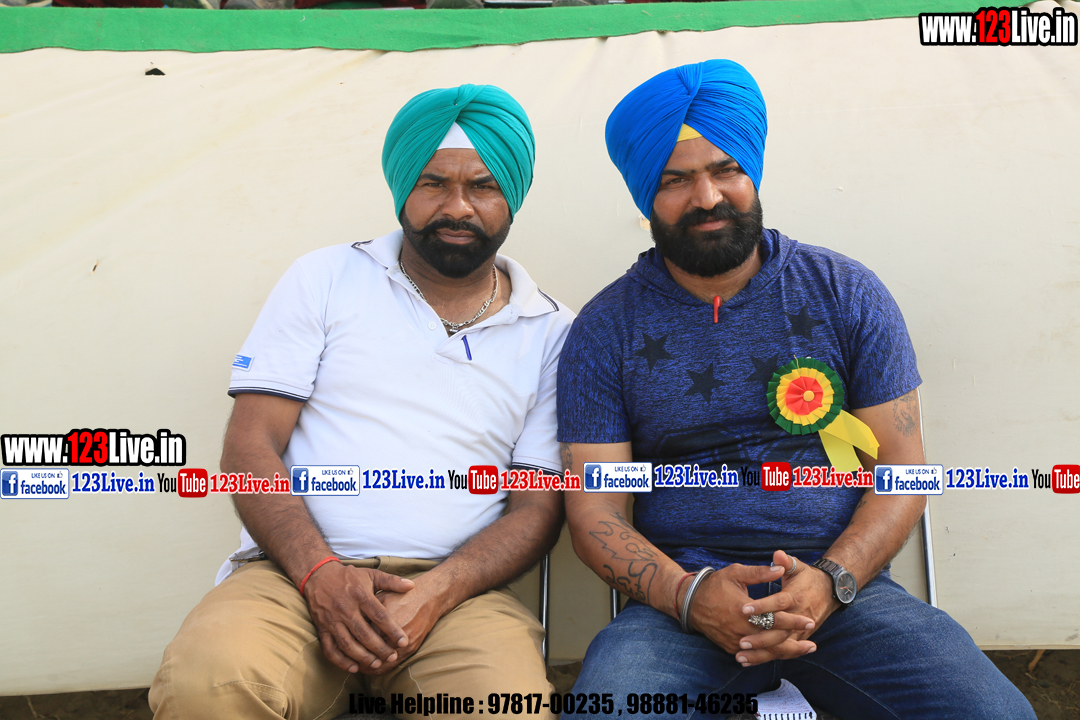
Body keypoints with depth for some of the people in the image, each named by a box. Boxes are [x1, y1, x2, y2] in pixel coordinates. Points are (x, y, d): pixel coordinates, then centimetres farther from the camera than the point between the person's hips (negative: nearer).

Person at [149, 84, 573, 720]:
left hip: (456, 589, 0)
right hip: (297, 573, 1)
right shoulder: (326, 279, 10)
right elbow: (250, 448, 3)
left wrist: (435, 594, -12)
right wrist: (320, 572, -14)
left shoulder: (549, 331, 10)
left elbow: (538, 506, 6)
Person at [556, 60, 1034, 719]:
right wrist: (686, 593, -17)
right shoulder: (606, 329, 2)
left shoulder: (847, 294, 5)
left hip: (844, 586, 2)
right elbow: (595, 510, 0)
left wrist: (830, 580, -13)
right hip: (681, 598, -1)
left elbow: (901, 470, 4)